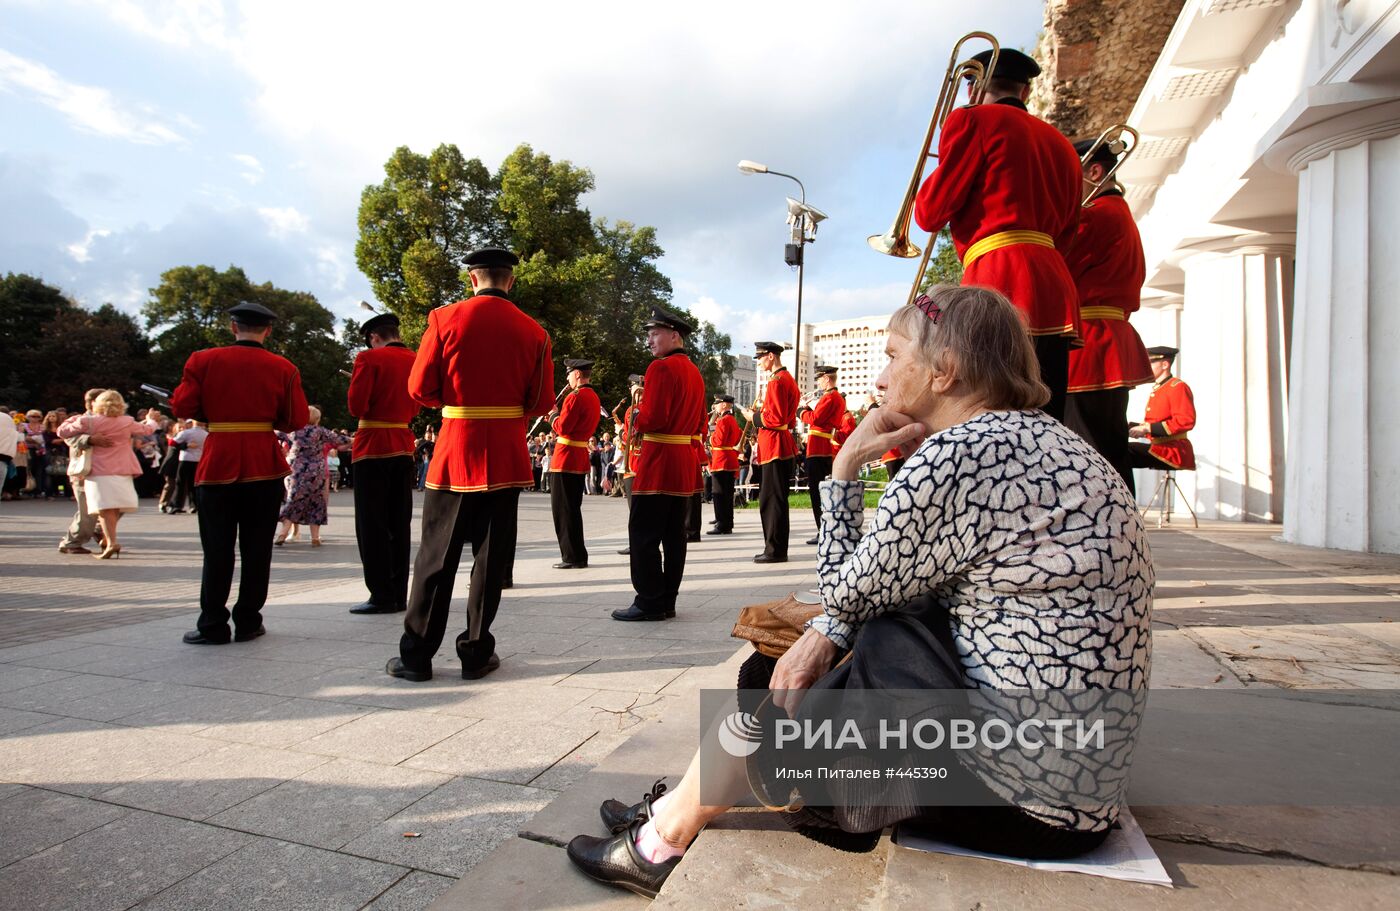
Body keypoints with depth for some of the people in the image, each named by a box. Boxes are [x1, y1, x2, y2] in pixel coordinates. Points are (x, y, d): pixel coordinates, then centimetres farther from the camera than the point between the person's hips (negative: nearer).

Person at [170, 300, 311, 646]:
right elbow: (297, 420, -3)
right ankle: (248, 622, 13)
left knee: (217, 549, 7)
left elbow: (182, 407, -2)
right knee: (256, 548, 7)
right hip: (265, 465, 0)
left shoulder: (203, 360, -1)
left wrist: (213, 416, 16)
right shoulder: (283, 368, -1)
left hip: (217, 462, 0)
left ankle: (213, 626, 11)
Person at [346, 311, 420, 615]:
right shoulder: (415, 360, 10)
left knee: (372, 525, 0)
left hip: (372, 447, -6)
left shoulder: (369, 358, -8)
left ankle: (382, 596, 1)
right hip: (404, 447, 6)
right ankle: (399, 595, 14)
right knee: (399, 524, 9)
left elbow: (356, 406, -11)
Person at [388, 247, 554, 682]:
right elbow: (541, 402, 0)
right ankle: (476, 654, 16)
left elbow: (420, 389, -3)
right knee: (491, 557, 8)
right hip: (507, 458, 1)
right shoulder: (534, 332, 1)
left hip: (455, 453, -1)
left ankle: (416, 656, 15)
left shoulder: (445, 319, -3)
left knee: (437, 557, 8)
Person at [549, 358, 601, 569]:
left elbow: (562, 428, -18)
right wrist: (560, 415, 10)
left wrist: (553, 413, -1)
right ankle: (578, 555, 20)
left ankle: (572, 557, 1)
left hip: (566, 459, -9)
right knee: (573, 509, 15)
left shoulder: (574, 397, -15)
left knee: (563, 510, -2)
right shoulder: (594, 397, 13)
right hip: (581, 458, 9)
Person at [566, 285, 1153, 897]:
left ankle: (662, 841, 28)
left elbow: (845, 591, -11)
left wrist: (846, 465, -6)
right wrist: (829, 632, -3)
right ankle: (676, 811, 29)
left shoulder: (960, 455, -23)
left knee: (769, 704, 4)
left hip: (1024, 797, -9)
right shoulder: (1041, 437, 8)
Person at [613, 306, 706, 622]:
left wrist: (636, 424, -1)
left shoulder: (661, 368, -12)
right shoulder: (695, 372, 16)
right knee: (674, 534, 10)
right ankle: (667, 601, 16)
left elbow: (653, 417, -19)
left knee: (643, 534, -3)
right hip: (685, 464, 9)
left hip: (659, 462, -9)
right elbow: (701, 424, 18)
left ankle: (649, 603, 1)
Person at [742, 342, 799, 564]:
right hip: (781, 446, 11)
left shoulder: (777, 381, -14)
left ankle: (776, 551, 0)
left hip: (775, 448, -11)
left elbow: (776, 419, -21)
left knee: (772, 500, -6)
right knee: (771, 499, 13)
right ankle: (775, 548, 19)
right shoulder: (787, 379, 19)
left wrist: (754, 417, -8)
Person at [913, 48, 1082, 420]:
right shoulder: (1061, 143, 26)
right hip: (1056, 288, 7)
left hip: (1003, 287, -7)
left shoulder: (972, 119, 6)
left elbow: (930, 213, 2)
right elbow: (1064, 233, 26)